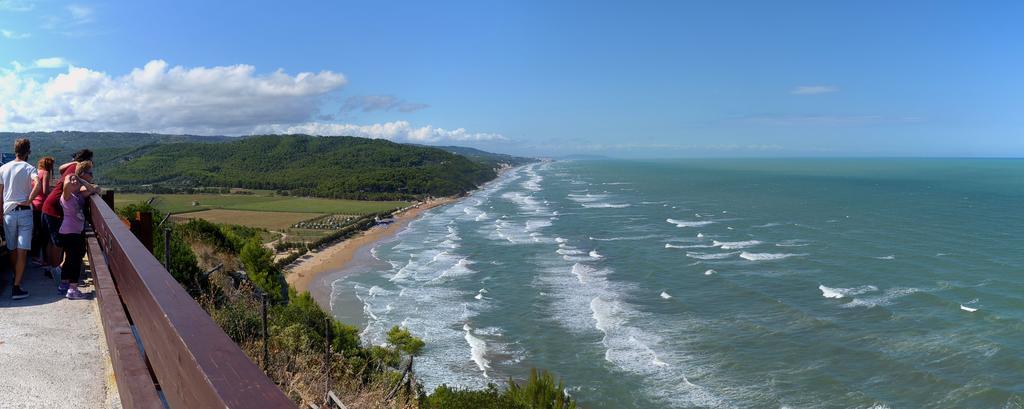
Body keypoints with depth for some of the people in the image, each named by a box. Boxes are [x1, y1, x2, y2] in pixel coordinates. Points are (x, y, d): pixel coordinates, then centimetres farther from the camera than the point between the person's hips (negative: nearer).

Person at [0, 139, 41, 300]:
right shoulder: (29, 168, -5)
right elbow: (38, 185, -26)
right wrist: (28, 201, -13)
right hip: (25, 212, -4)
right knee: (22, 251, -6)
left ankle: (16, 277, 37)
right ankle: (17, 287, -11)